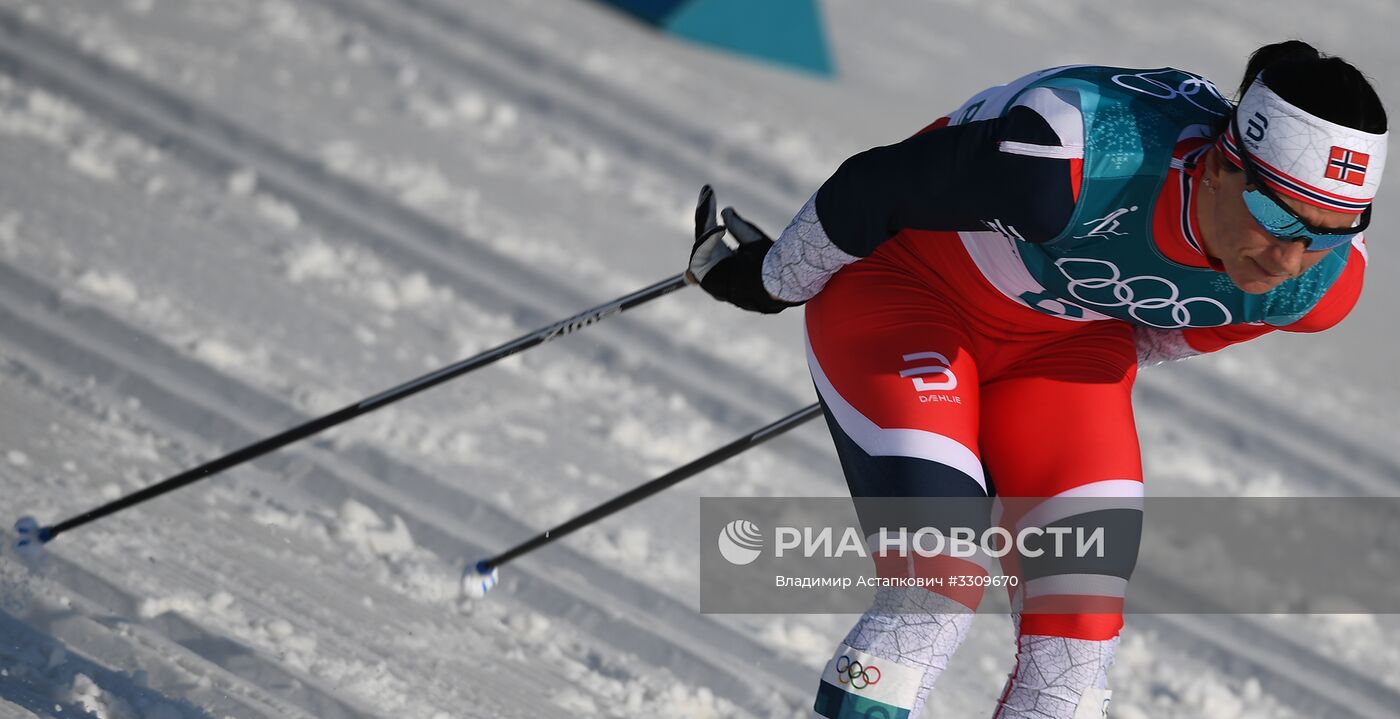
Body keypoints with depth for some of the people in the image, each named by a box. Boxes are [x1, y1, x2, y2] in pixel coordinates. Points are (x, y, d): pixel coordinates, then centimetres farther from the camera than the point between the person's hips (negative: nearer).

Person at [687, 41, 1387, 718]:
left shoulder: (1323, 285, -22)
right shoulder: (1067, 163, -41)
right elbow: (869, 187, -22)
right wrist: (774, 282, -3)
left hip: (1065, 341, 5)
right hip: (901, 298, -5)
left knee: (1079, 631, -7)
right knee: (936, 589, -23)